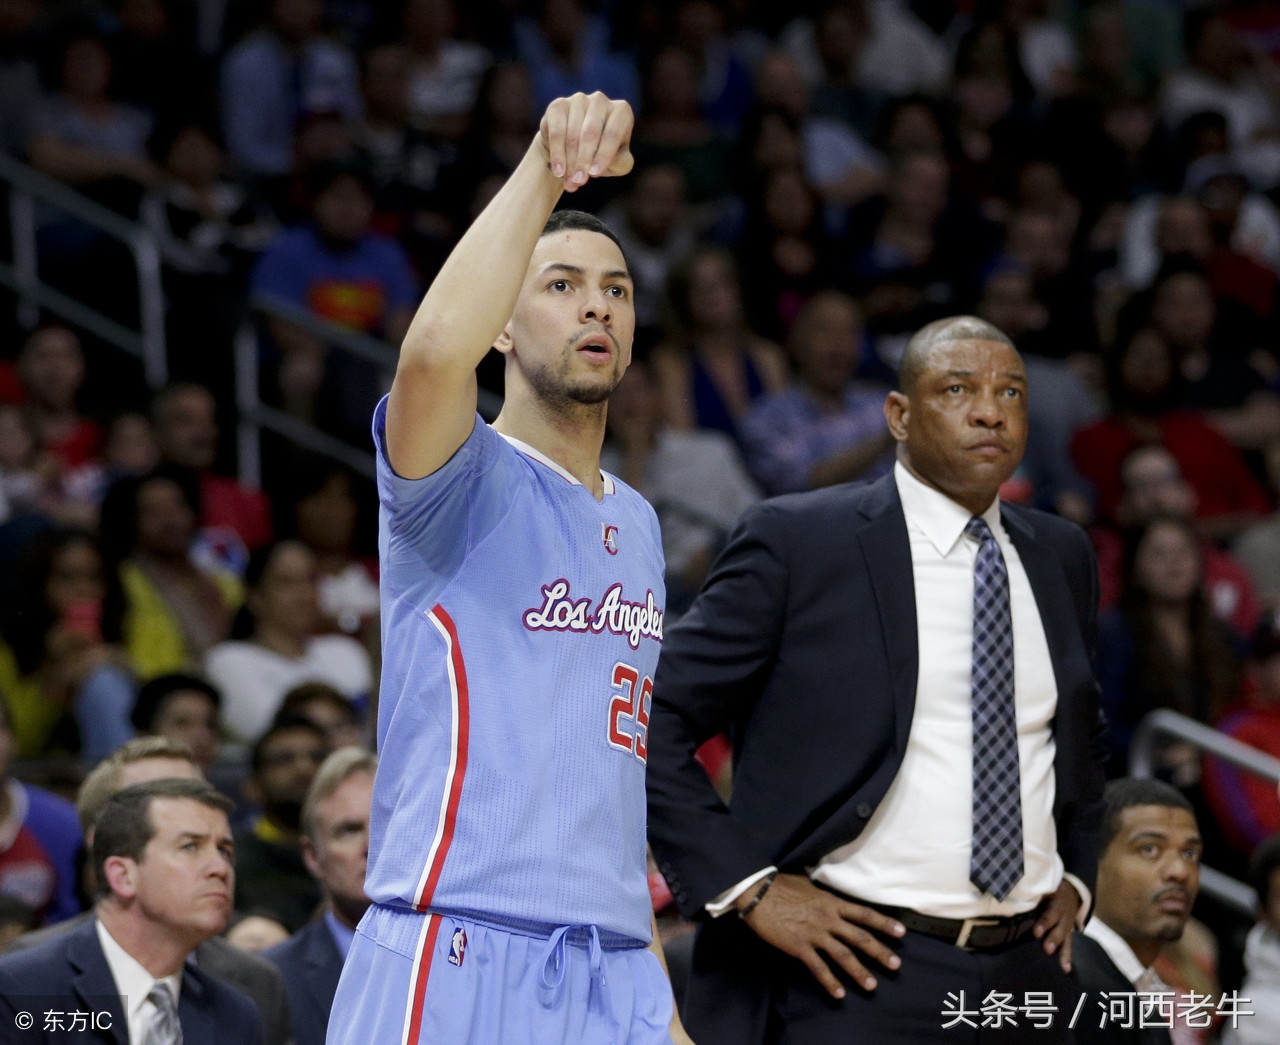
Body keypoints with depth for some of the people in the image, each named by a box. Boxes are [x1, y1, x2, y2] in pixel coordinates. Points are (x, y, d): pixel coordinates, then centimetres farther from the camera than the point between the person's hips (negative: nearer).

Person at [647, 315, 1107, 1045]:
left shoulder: (1062, 557, 13)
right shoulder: (797, 540, -4)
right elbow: (655, 721, -5)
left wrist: (1075, 876, 16)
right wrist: (748, 888, -12)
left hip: (1029, 973, 5)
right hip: (861, 972, -5)